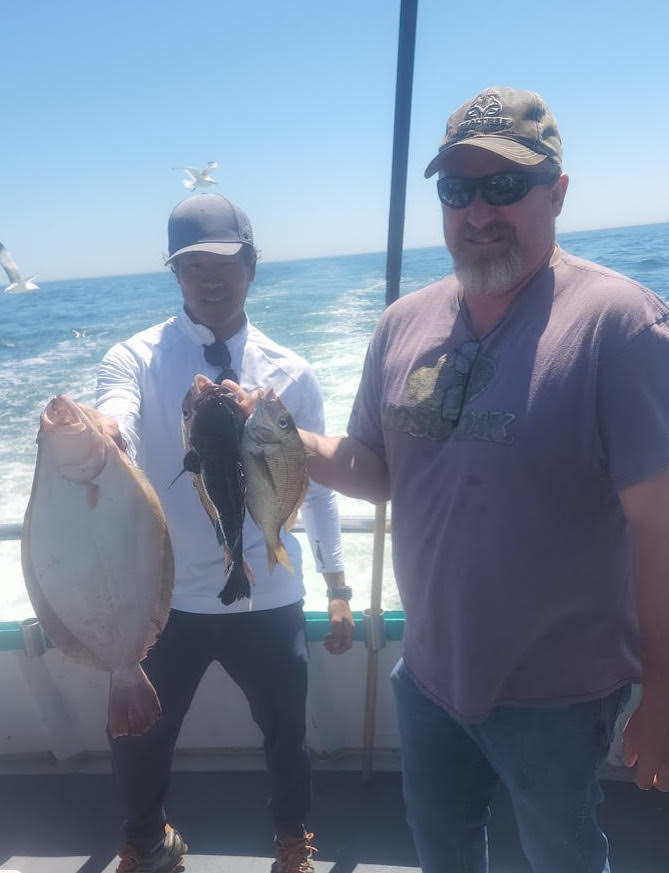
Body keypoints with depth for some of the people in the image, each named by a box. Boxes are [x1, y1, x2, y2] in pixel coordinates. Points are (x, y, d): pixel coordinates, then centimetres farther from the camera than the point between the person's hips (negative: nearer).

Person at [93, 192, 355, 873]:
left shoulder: (290, 374, -3)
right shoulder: (135, 359, -7)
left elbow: (316, 484, 3)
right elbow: (115, 420, -28)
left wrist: (337, 590, 6)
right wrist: (97, 433, -53)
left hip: (269, 600, 1)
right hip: (166, 600, 0)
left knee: (287, 736, 17)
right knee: (135, 743, 15)